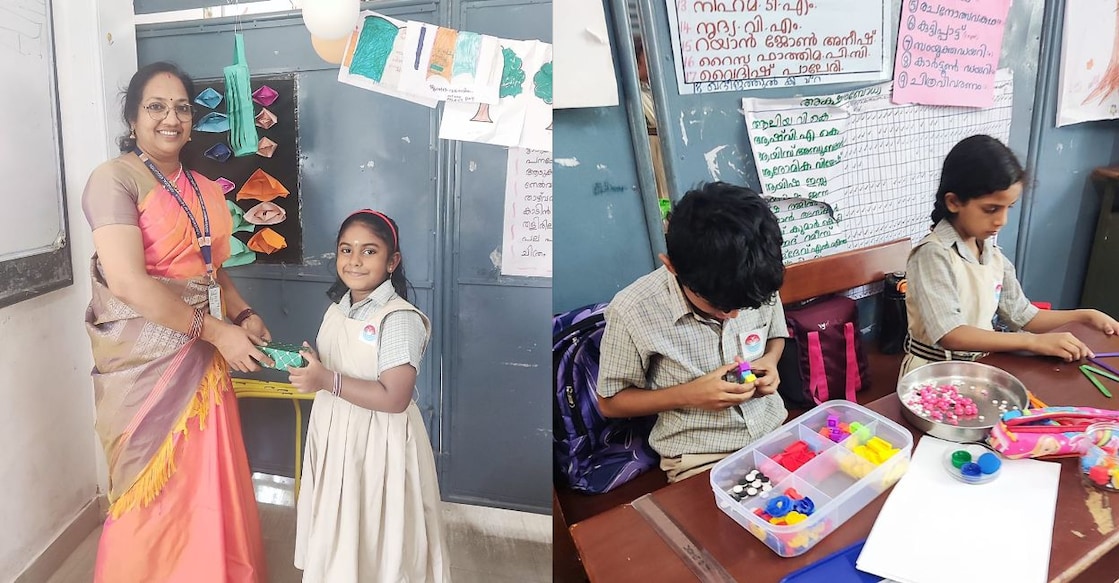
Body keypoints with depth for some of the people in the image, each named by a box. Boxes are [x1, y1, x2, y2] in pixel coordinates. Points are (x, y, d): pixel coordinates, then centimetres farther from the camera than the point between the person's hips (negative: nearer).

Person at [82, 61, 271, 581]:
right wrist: (217, 330, -19)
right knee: (152, 494, 8)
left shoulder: (203, 189, 11)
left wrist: (243, 315, 1)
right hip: (144, 360, -6)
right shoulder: (114, 178, -11)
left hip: (203, 358, 6)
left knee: (208, 484, 14)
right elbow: (128, 283, -21)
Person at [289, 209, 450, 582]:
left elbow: (394, 398, -26)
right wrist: (307, 367, 0)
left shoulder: (400, 319, -21)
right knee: (337, 529, 20)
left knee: (374, 536, 7)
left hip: (377, 443, -7)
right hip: (334, 435, 8)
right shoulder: (337, 308, 5)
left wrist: (327, 381, -27)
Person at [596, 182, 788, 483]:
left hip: (776, 431, 6)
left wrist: (770, 360, -8)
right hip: (701, 458, -6)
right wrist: (688, 395, -19)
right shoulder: (633, 312, -20)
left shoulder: (759, 282, -9)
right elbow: (610, 403, -7)